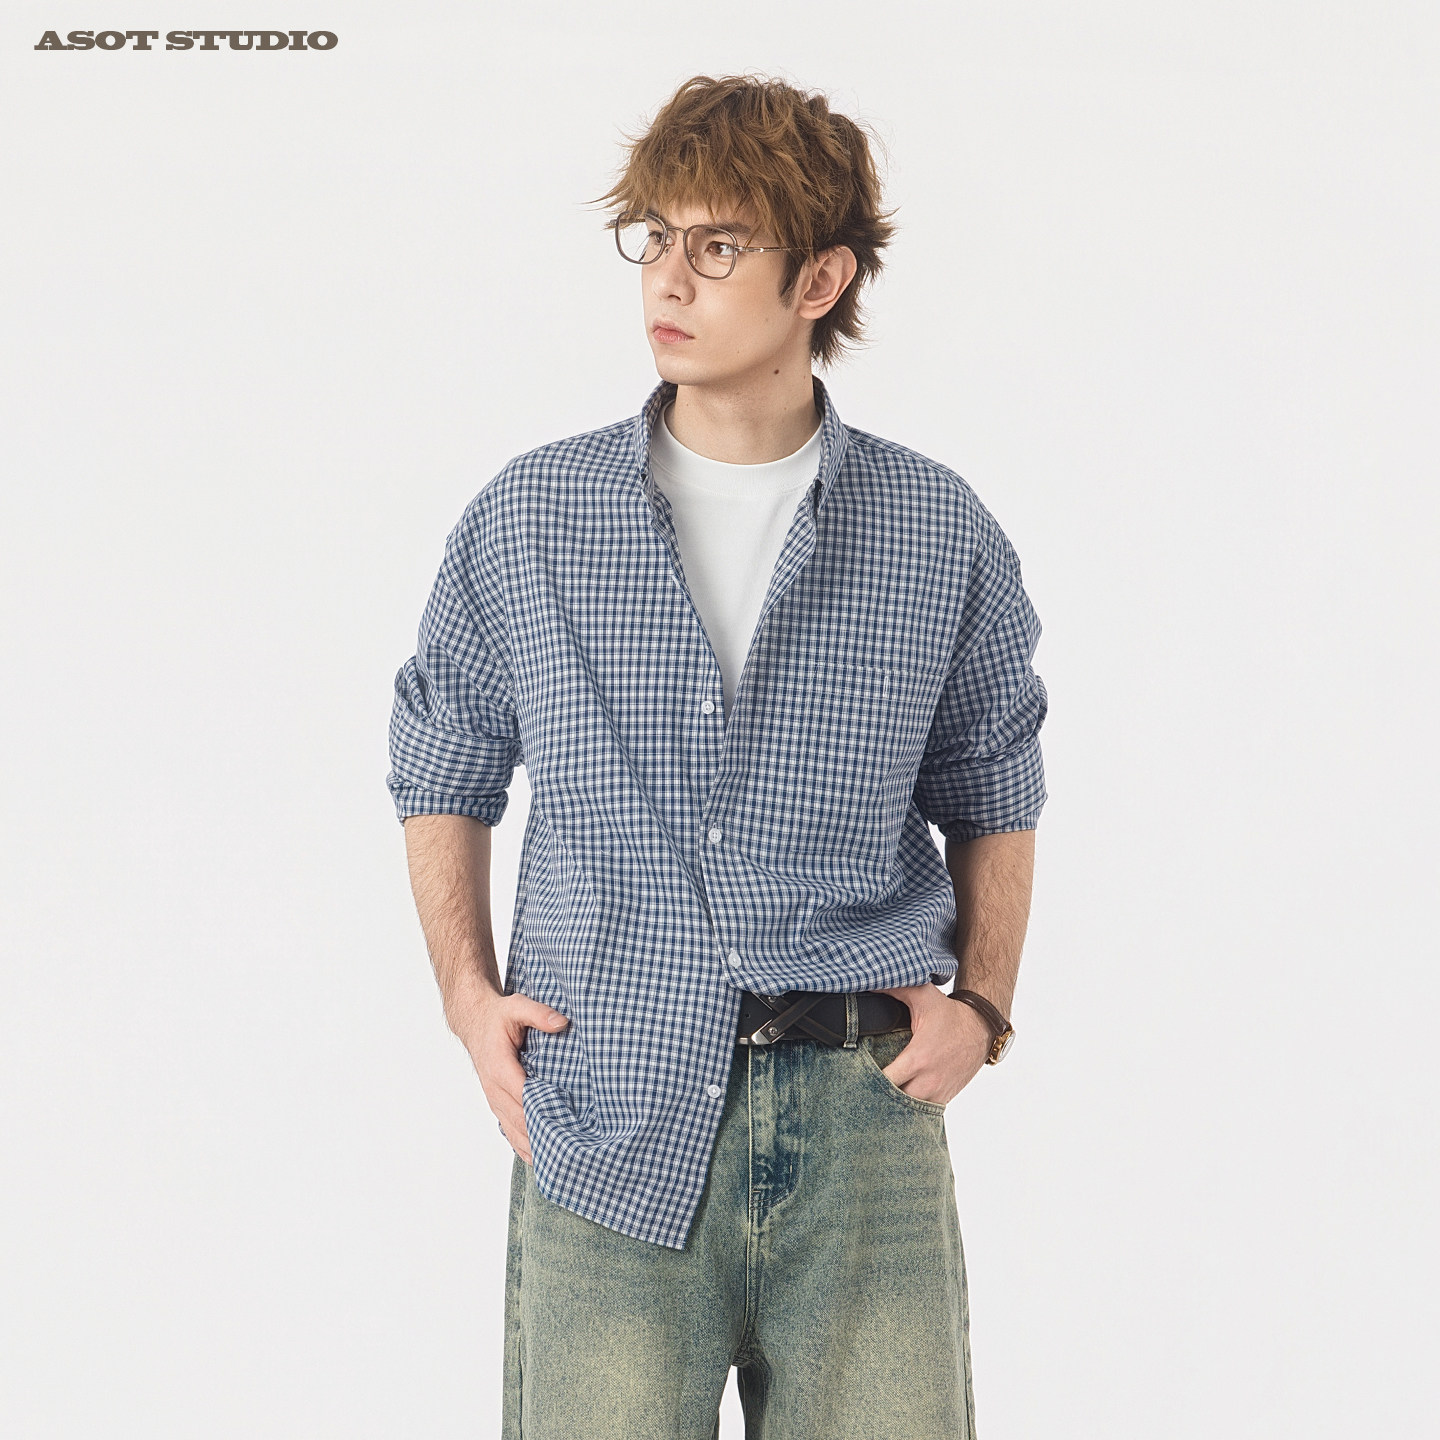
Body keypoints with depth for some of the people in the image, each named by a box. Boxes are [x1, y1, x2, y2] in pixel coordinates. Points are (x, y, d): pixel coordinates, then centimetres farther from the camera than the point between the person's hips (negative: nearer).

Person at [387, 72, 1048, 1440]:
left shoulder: (941, 535, 4)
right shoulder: (527, 520, 3)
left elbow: (993, 797, 15)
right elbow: (440, 772, 14)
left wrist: (980, 1001, 3)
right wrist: (466, 991, 3)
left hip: (864, 1119, 1)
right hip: (606, 1119, 0)